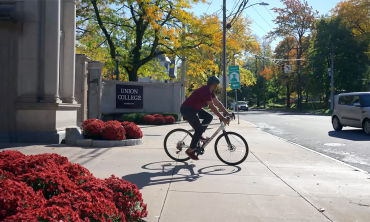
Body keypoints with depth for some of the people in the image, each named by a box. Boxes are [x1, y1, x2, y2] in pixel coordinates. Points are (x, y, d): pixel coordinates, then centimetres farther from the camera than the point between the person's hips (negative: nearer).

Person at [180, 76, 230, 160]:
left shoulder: (210, 91, 5)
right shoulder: (205, 91, -25)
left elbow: (217, 103, 7)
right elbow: (212, 106, -29)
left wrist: (227, 113, 1)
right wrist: (222, 118, -29)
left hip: (194, 108, 10)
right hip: (187, 109, -10)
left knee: (209, 117, 4)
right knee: (199, 129, -11)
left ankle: (198, 134, 12)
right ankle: (190, 150, -1)